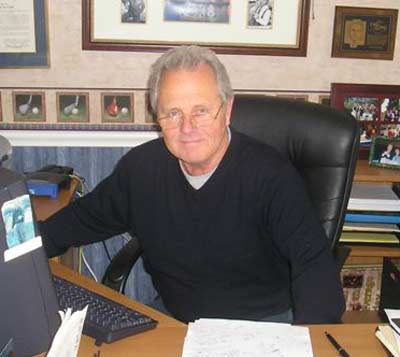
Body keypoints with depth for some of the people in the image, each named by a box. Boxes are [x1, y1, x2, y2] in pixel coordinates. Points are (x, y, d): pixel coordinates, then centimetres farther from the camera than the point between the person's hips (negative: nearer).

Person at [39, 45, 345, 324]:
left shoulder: (271, 175, -20)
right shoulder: (140, 166, -6)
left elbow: (314, 262, -22)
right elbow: (84, 218, 9)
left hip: (261, 324, -2)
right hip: (171, 317, 2)